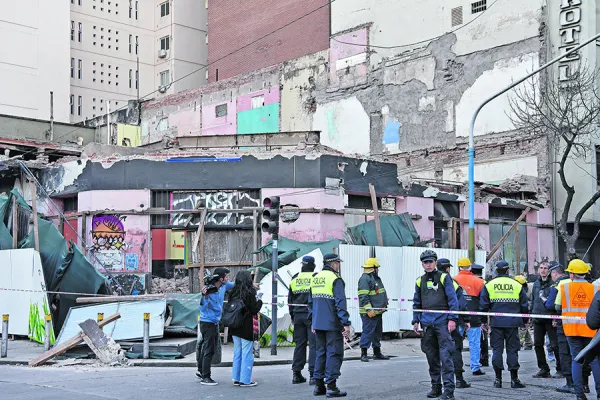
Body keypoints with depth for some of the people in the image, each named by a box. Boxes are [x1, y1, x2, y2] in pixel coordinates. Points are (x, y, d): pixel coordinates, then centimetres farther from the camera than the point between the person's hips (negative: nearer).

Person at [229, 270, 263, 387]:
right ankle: (245, 380, 3)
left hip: (235, 327, 7)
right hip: (246, 328, -7)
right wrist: (259, 301, 5)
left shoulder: (233, 292, 4)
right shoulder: (249, 293, -14)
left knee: (237, 353, 15)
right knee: (247, 354, 1)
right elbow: (254, 310, -13)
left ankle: (236, 378, 19)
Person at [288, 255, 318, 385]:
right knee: (314, 344, -2)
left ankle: (296, 374, 13)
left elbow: (290, 299, 14)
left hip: (298, 315, 4)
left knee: (299, 344, 11)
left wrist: (292, 316, 21)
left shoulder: (294, 279, 9)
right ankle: (313, 374, -6)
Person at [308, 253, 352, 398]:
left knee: (321, 353, 14)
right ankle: (331, 386, -3)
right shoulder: (335, 279, -11)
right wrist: (346, 323, -16)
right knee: (334, 353, -2)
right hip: (332, 324, -7)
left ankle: (318, 385, 17)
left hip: (318, 324, 7)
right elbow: (340, 303, -18)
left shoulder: (315, 279, 12)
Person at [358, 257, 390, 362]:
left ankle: (377, 353, 24)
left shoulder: (376, 278, 19)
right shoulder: (365, 279, -15)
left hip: (377, 311, 10)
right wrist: (368, 309, -25)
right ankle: (363, 354, -3)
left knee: (378, 332, 15)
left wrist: (384, 304, 27)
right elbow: (363, 296, -21)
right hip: (369, 313, -10)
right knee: (368, 332, -9)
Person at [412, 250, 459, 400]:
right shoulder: (420, 281, 14)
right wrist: (415, 320, 12)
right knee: (431, 357, 10)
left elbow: (452, 299, -3)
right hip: (427, 323, 5)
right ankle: (436, 387, 20)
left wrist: (452, 319, -10)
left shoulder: (444, 278, 1)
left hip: (442, 322, -5)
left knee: (445, 356, -10)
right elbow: (417, 303, 20)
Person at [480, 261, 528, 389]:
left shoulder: (489, 285, 1)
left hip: (496, 322, 0)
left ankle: (498, 379, 6)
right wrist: (523, 321, 18)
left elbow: (483, 305, 0)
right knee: (512, 350, 6)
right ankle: (514, 379, 6)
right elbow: (524, 306, 7)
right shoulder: (517, 285, 2)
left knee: (497, 350, 6)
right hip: (512, 323, 0)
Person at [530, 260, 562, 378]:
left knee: (555, 345, -2)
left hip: (550, 319, -6)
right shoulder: (536, 283, 14)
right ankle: (543, 369, 18)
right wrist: (530, 313, 17)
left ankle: (560, 369, 8)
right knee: (538, 344, 8)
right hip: (537, 319, 7)